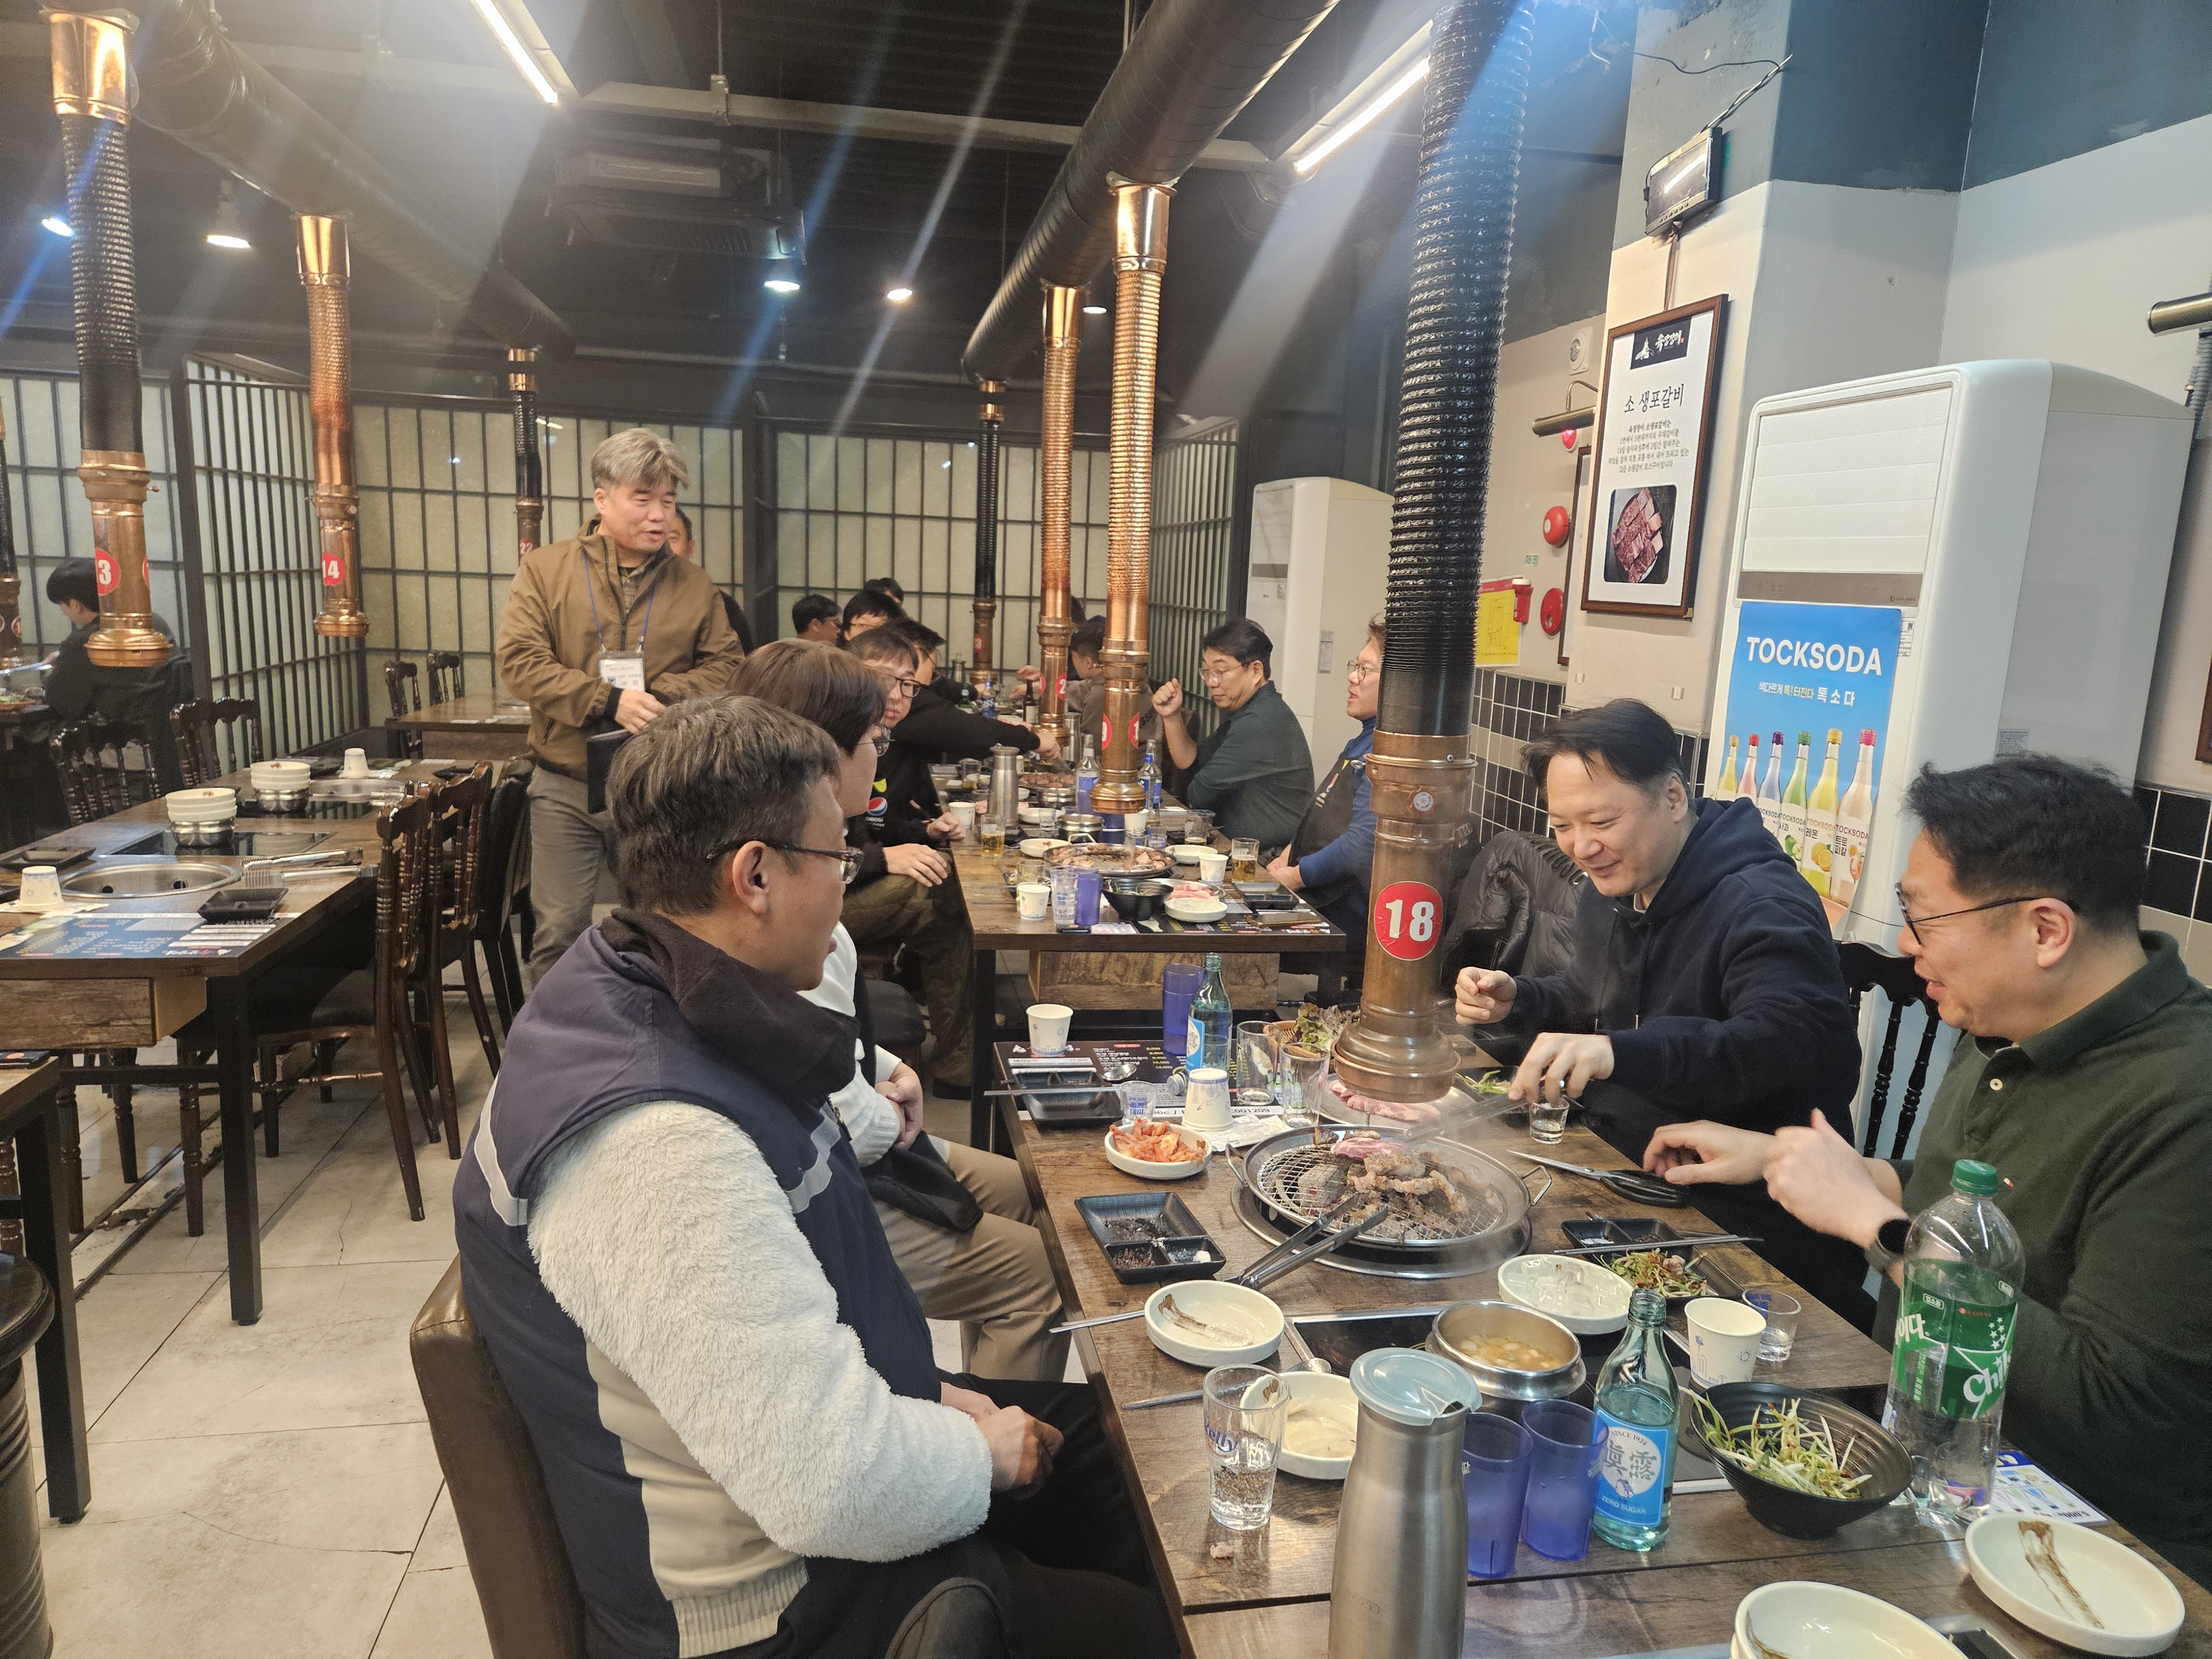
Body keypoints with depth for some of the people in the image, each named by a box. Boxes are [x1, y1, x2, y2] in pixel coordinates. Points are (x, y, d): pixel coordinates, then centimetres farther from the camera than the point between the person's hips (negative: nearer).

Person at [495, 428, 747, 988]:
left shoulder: (694, 586, 6)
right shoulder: (546, 569, 1)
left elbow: (725, 665, 3)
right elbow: (520, 661, -7)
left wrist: (663, 697, -15)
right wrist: (609, 701, -19)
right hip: (566, 788, -1)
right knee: (560, 929, 3)